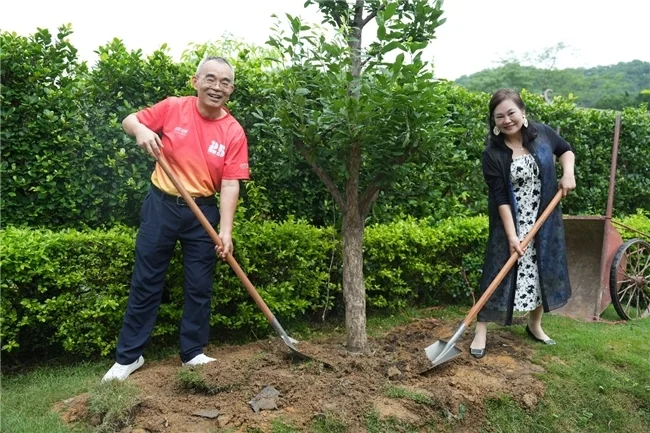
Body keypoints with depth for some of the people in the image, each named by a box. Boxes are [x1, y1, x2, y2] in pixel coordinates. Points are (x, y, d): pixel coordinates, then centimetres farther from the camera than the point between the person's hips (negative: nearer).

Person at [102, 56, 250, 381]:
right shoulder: (172, 108, -4)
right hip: (161, 205, 0)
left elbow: (230, 184, -9)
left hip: (203, 213, 1)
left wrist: (226, 230, -18)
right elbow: (129, 120, 6)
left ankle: (193, 353, 23)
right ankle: (128, 356, 19)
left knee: (199, 286, 7)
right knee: (145, 281, 6)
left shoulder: (234, 133, -6)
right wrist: (141, 129, -18)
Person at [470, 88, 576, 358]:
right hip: (511, 223, -4)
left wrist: (568, 172, -6)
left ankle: (534, 325, 31)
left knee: (544, 270, 12)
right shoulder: (492, 154, -16)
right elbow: (500, 198, -18)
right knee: (501, 272, -2)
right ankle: (481, 331, 6)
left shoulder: (542, 133, -5)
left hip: (545, 220, 4)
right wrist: (511, 235, -22)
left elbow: (565, 150, 15)